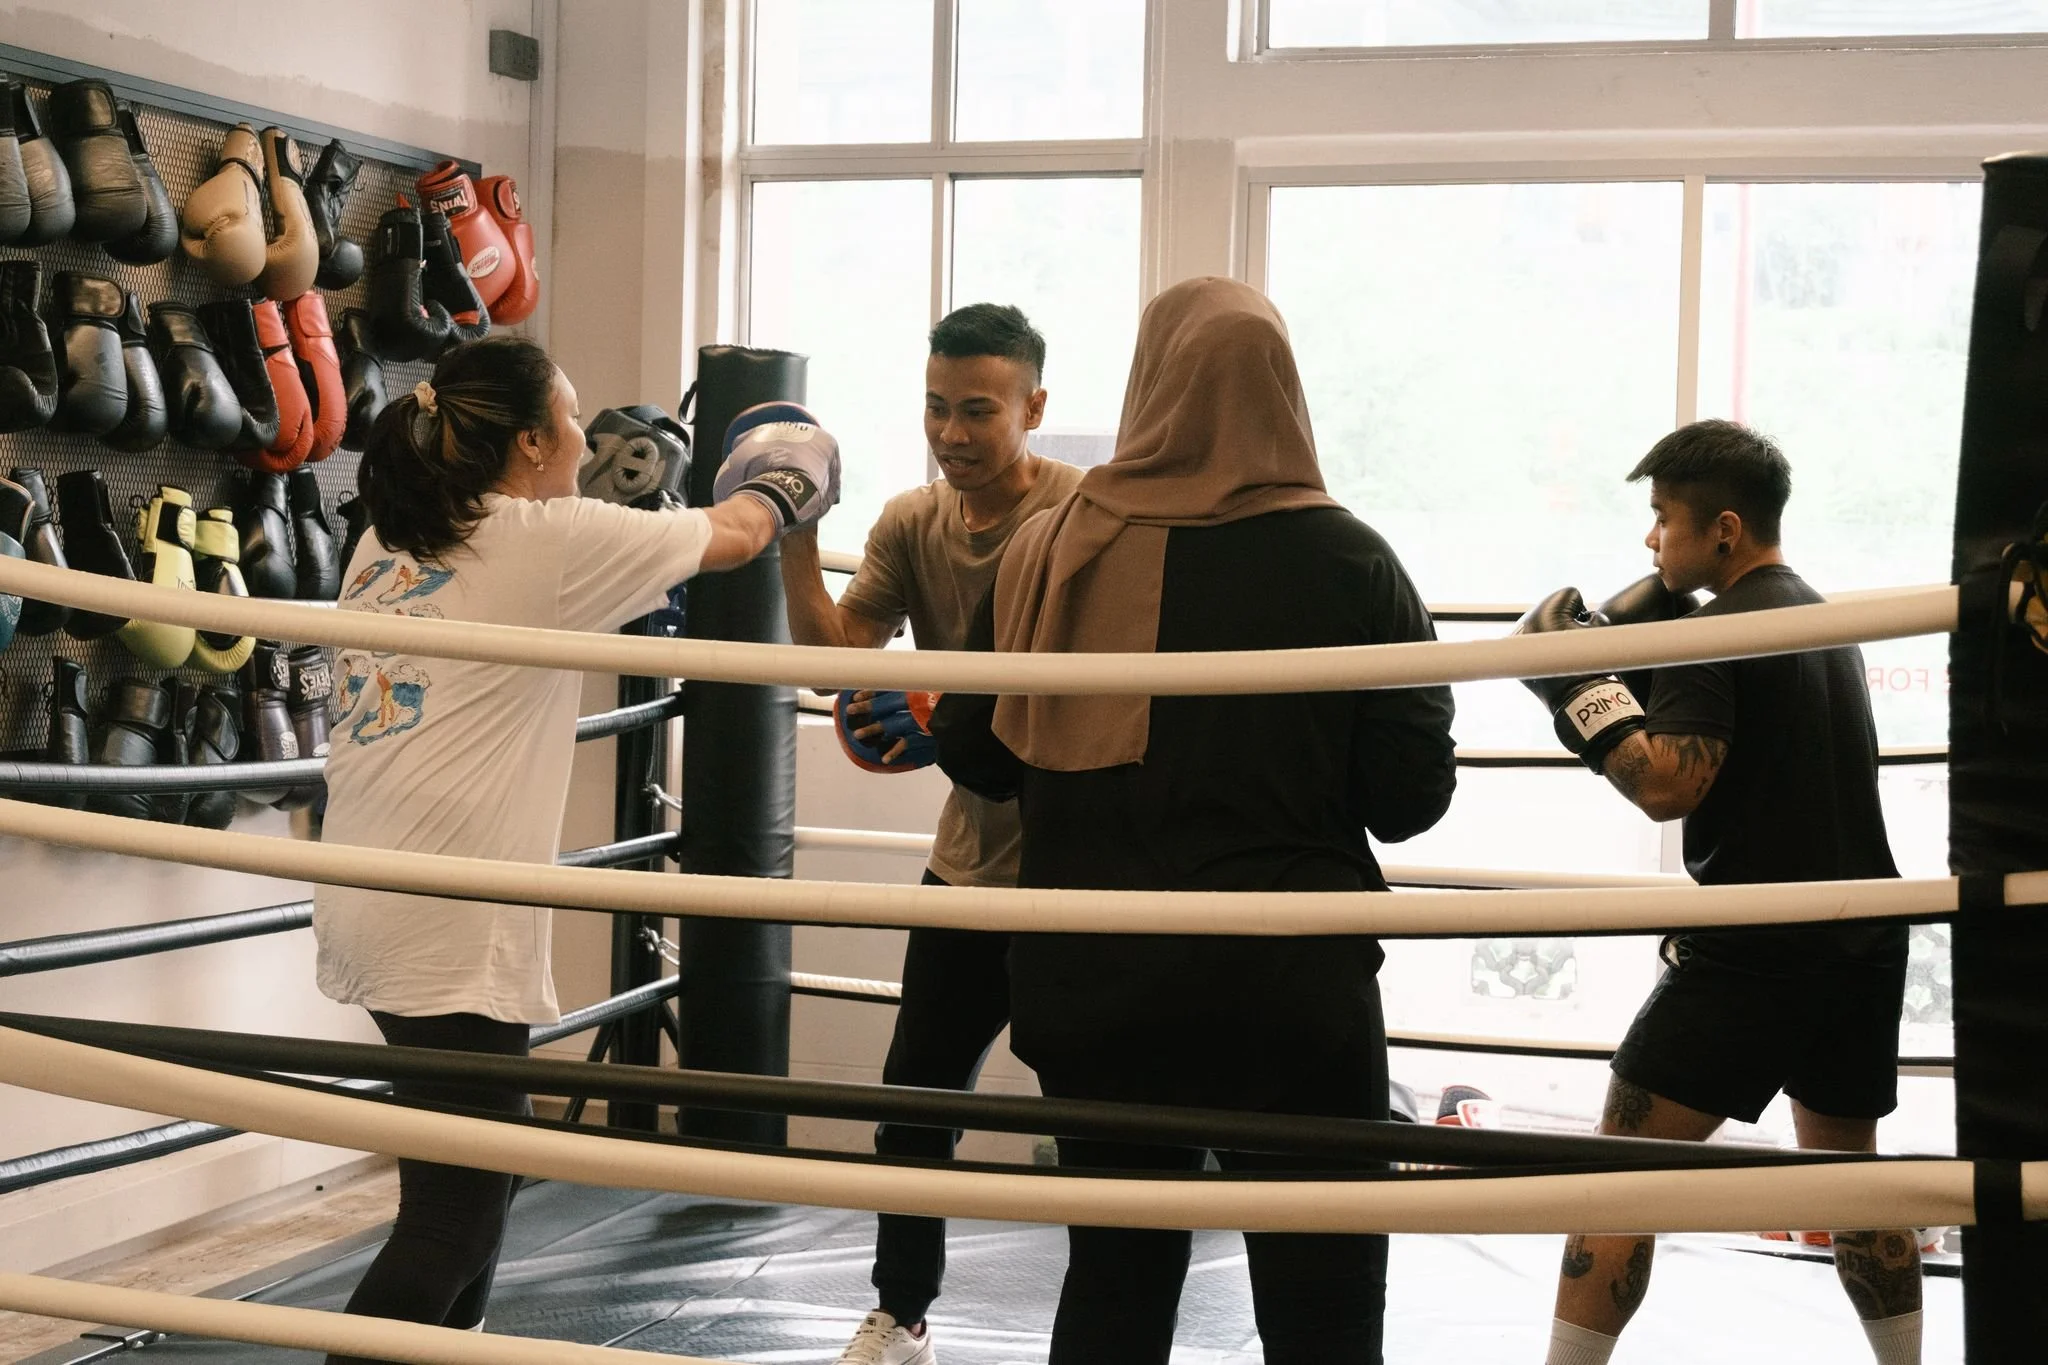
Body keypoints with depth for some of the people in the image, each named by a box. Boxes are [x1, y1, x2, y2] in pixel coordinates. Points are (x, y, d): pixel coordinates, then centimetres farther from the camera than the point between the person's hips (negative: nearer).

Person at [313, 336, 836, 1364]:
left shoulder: (387, 542, 12)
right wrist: (782, 487, 25)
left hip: (367, 904, 9)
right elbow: (734, 533, 4)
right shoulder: (549, 540, -9)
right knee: (456, 1209, -4)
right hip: (448, 925, -9)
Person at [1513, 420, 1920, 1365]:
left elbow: (1668, 788, -21)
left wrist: (1581, 686, -14)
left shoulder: (1716, 635, -12)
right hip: (1863, 945, 8)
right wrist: (1644, 650, 13)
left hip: (1753, 951, -8)